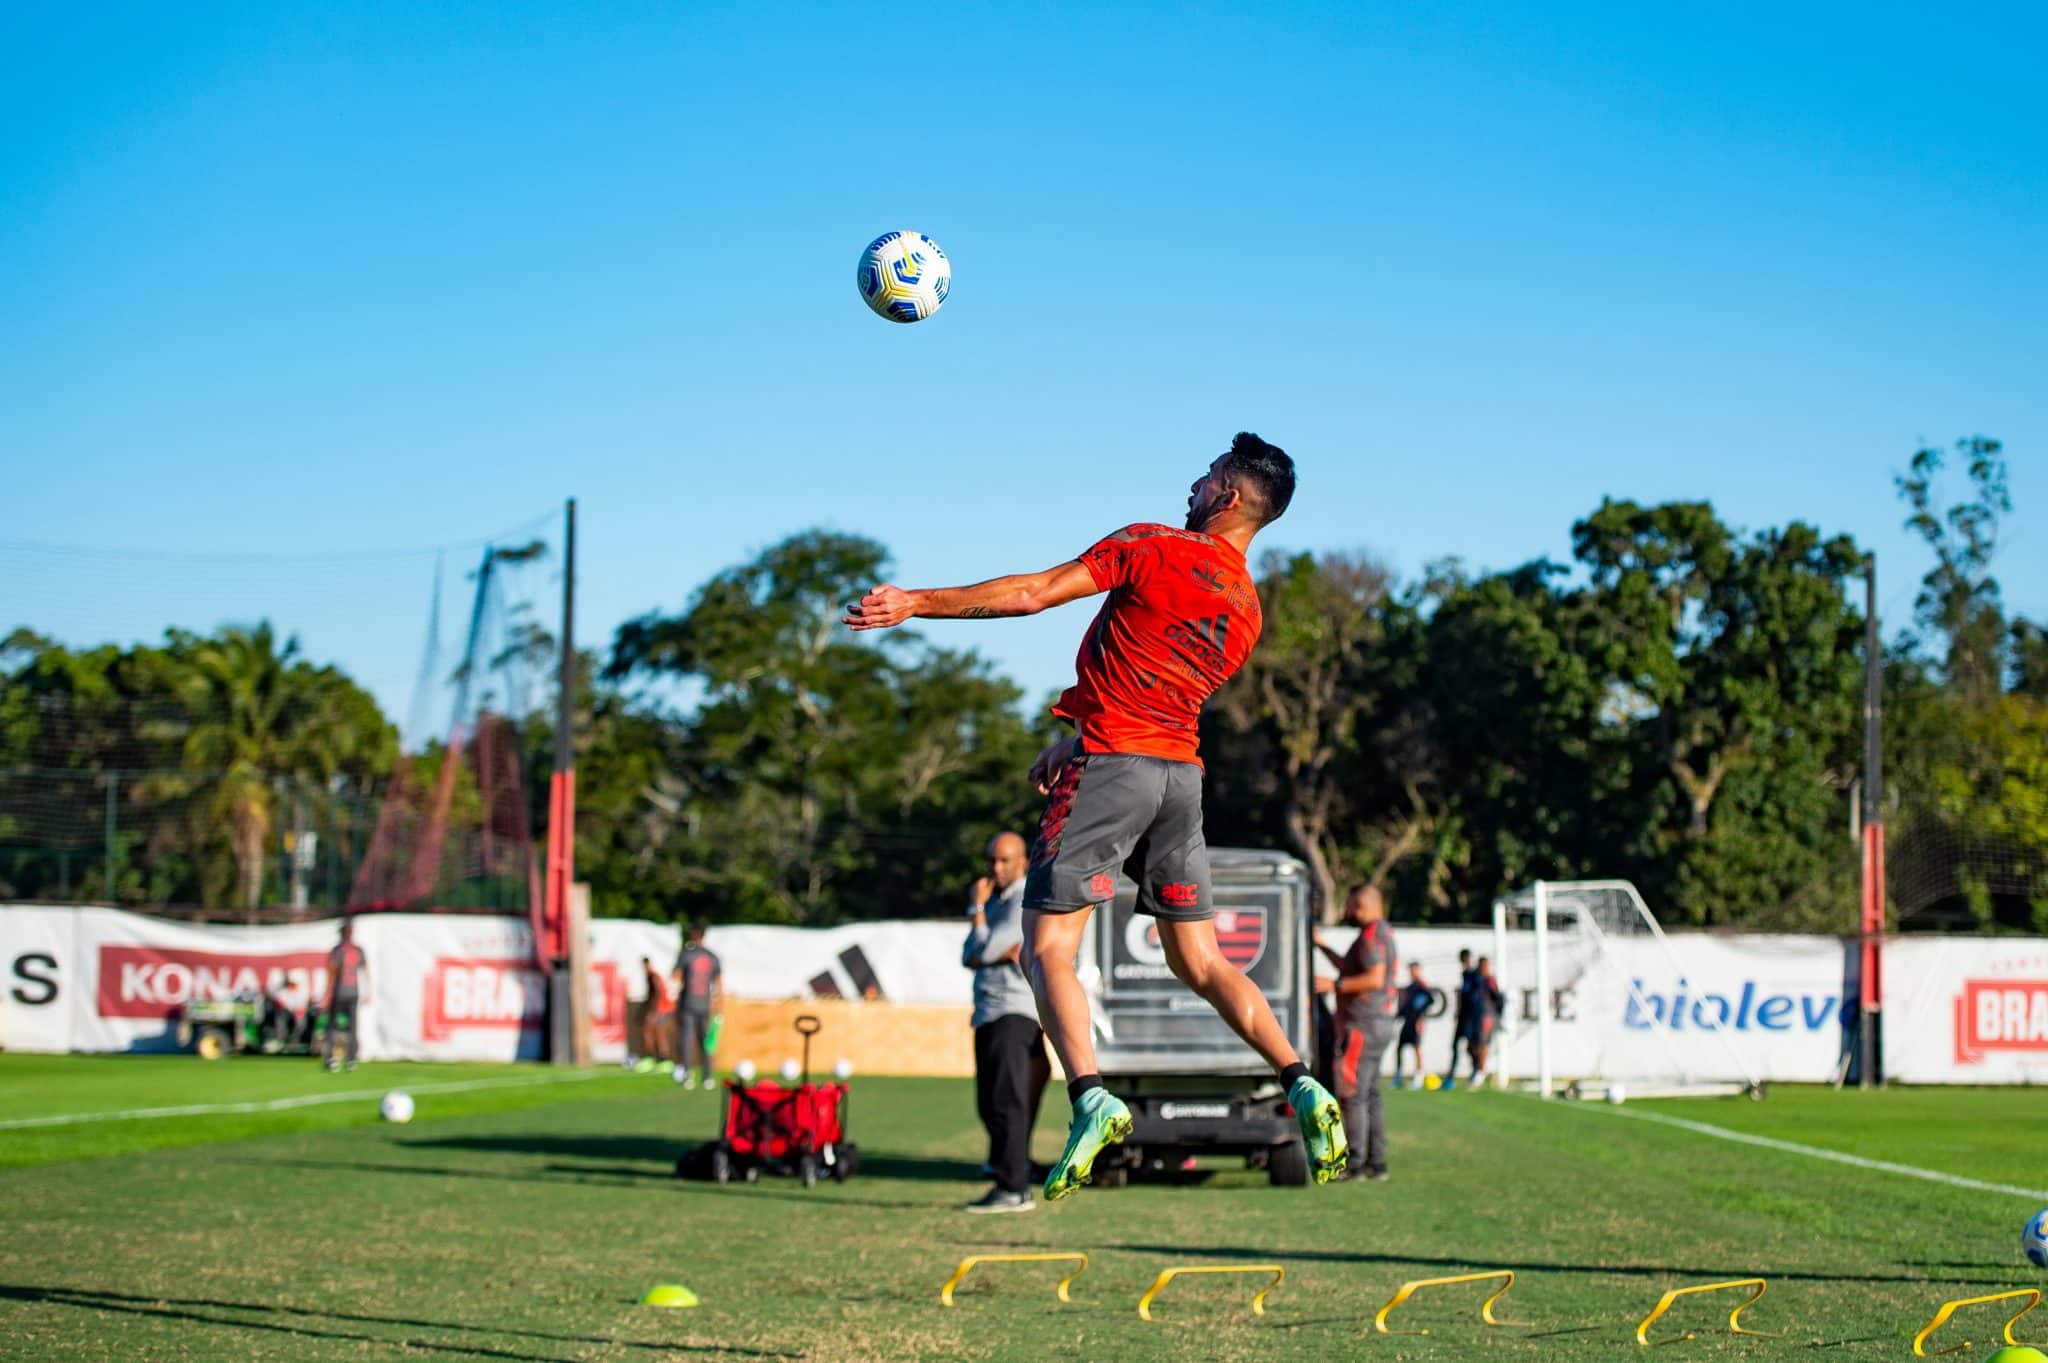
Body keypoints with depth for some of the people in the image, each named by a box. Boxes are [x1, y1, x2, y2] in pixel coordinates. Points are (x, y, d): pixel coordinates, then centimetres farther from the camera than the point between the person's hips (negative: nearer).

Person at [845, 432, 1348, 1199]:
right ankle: (1300, 1085, -2)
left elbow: (1030, 594, -7)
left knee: (1047, 948, -3)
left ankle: (1090, 1097, -22)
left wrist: (916, 603, 0)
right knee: (1197, 959, 12)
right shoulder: (1248, 611, 15)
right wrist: (1077, 743, 29)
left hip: (1111, 764, -6)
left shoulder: (1153, 547, -4)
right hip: (1182, 771, 6)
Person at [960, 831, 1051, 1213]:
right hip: (988, 1013, 10)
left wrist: (977, 909, -1)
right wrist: (1001, 954, -11)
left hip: (1013, 1012, -10)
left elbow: (985, 949, -14)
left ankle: (1014, 1188, -18)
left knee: (1008, 1102, -15)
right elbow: (969, 957, 9)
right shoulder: (997, 900, 20)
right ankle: (1006, 1177, 16)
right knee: (990, 1105, 11)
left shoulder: (1024, 901, -7)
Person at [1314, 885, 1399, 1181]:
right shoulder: (1381, 933, 19)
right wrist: (1322, 946, 35)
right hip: (1379, 1023, 11)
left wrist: (1334, 985, -22)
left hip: (1364, 1024, -11)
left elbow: (1375, 978, -25)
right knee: (1369, 1095, 13)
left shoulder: (1372, 935, -13)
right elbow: (1351, 970, 34)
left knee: (1352, 1094, -9)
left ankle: (1354, 1164, -11)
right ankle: (1376, 1163, 14)